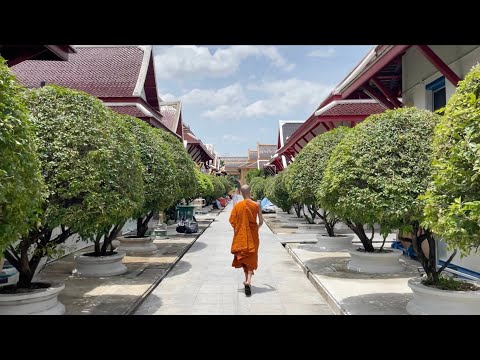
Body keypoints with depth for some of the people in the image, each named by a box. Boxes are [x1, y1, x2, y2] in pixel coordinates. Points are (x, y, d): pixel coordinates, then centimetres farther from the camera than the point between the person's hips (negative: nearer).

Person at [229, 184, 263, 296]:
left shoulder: (237, 206, -6)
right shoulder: (256, 205, -7)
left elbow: (232, 221, -5)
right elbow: (261, 221, -2)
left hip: (241, 236, 1)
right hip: (252, 236, -1)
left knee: (243, 257, 17)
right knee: (251, 258, 5)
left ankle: (247, 279, 25)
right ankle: (249, 280, -14)